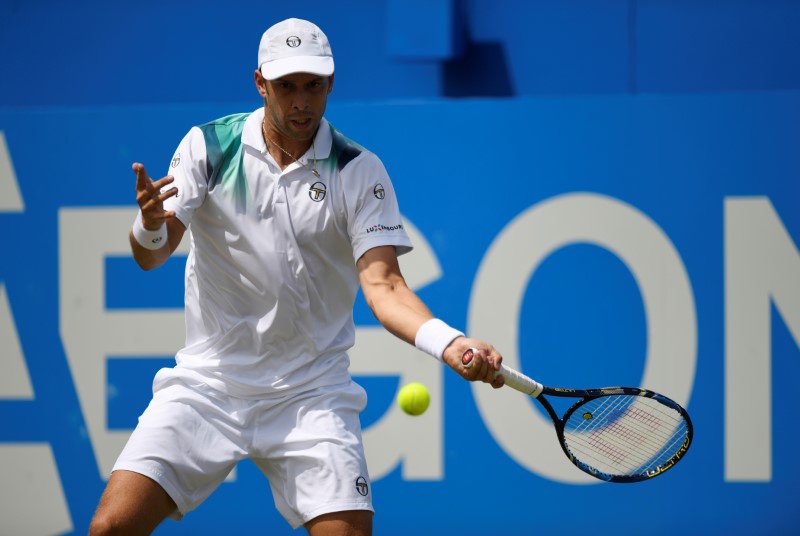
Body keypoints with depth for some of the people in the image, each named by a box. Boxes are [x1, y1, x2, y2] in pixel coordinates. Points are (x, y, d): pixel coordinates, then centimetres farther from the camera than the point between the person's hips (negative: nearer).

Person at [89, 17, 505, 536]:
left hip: (310, 392, 0)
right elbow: (151, 256, -7)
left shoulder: (359, 171, -4)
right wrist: (151, 225, -32)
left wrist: (450, 343, -32)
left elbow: (383, 285, -12)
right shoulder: (208, 147, -1)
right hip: (208, 384, 1)